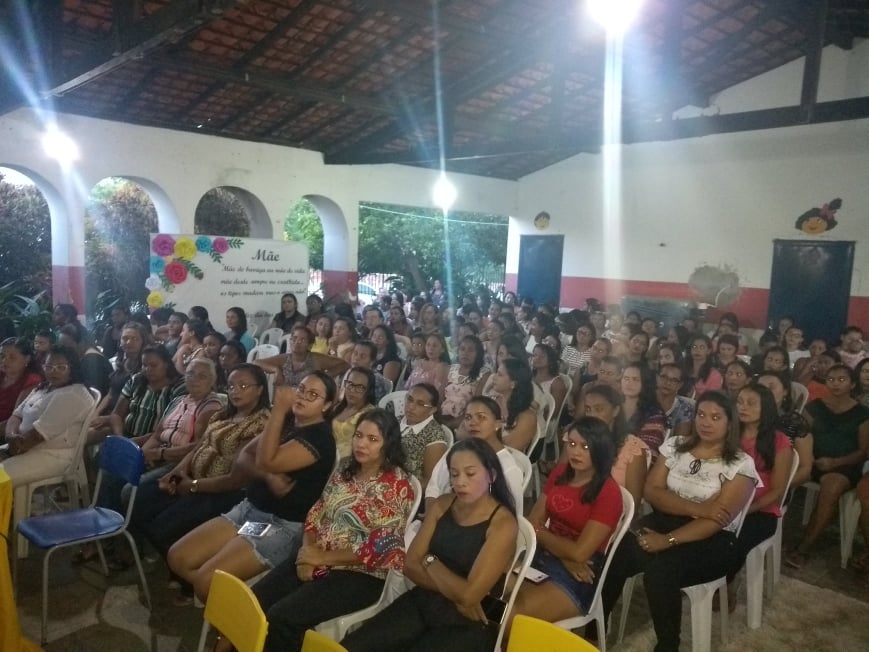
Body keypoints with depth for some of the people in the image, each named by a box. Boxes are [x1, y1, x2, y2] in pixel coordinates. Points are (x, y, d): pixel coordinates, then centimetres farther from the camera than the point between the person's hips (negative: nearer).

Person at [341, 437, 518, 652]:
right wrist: (454, 592, -11)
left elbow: (469, 595, -18)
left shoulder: (503, 524, -12)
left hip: (468, 624, -4)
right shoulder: (441, 506, 5)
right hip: (422, 602, 5)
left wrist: (431, 562, -4)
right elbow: (411, 566, 2)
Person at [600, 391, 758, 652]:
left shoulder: (741, 464, -5)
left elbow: (716, 520, -15)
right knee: (616, 555, -26)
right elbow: (652, 491, 0)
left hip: (712, 542, -3)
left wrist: (668, 541, -25)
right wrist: (696, 508, -15)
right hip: (664, 522, 4)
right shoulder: (675, 445, 8)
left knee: (660, 571, -33)